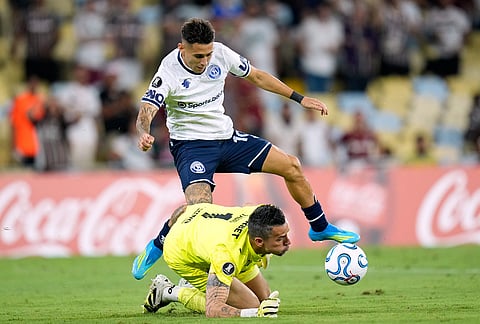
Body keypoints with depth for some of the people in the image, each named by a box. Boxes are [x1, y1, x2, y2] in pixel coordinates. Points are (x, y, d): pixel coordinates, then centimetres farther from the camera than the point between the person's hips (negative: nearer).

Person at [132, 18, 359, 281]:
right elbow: (146, 111, -31)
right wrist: (144, 135, -55)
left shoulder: (221, 53, -7)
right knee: (199, 203, -31)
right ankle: (156, 246, -6)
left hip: (226, 138, 6)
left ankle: (320, 228, 25)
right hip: (190, 145, -6)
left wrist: (299, 99, 8)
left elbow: (256, 76, 8)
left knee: (291, 166, 4)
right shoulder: (169, 72, -21)